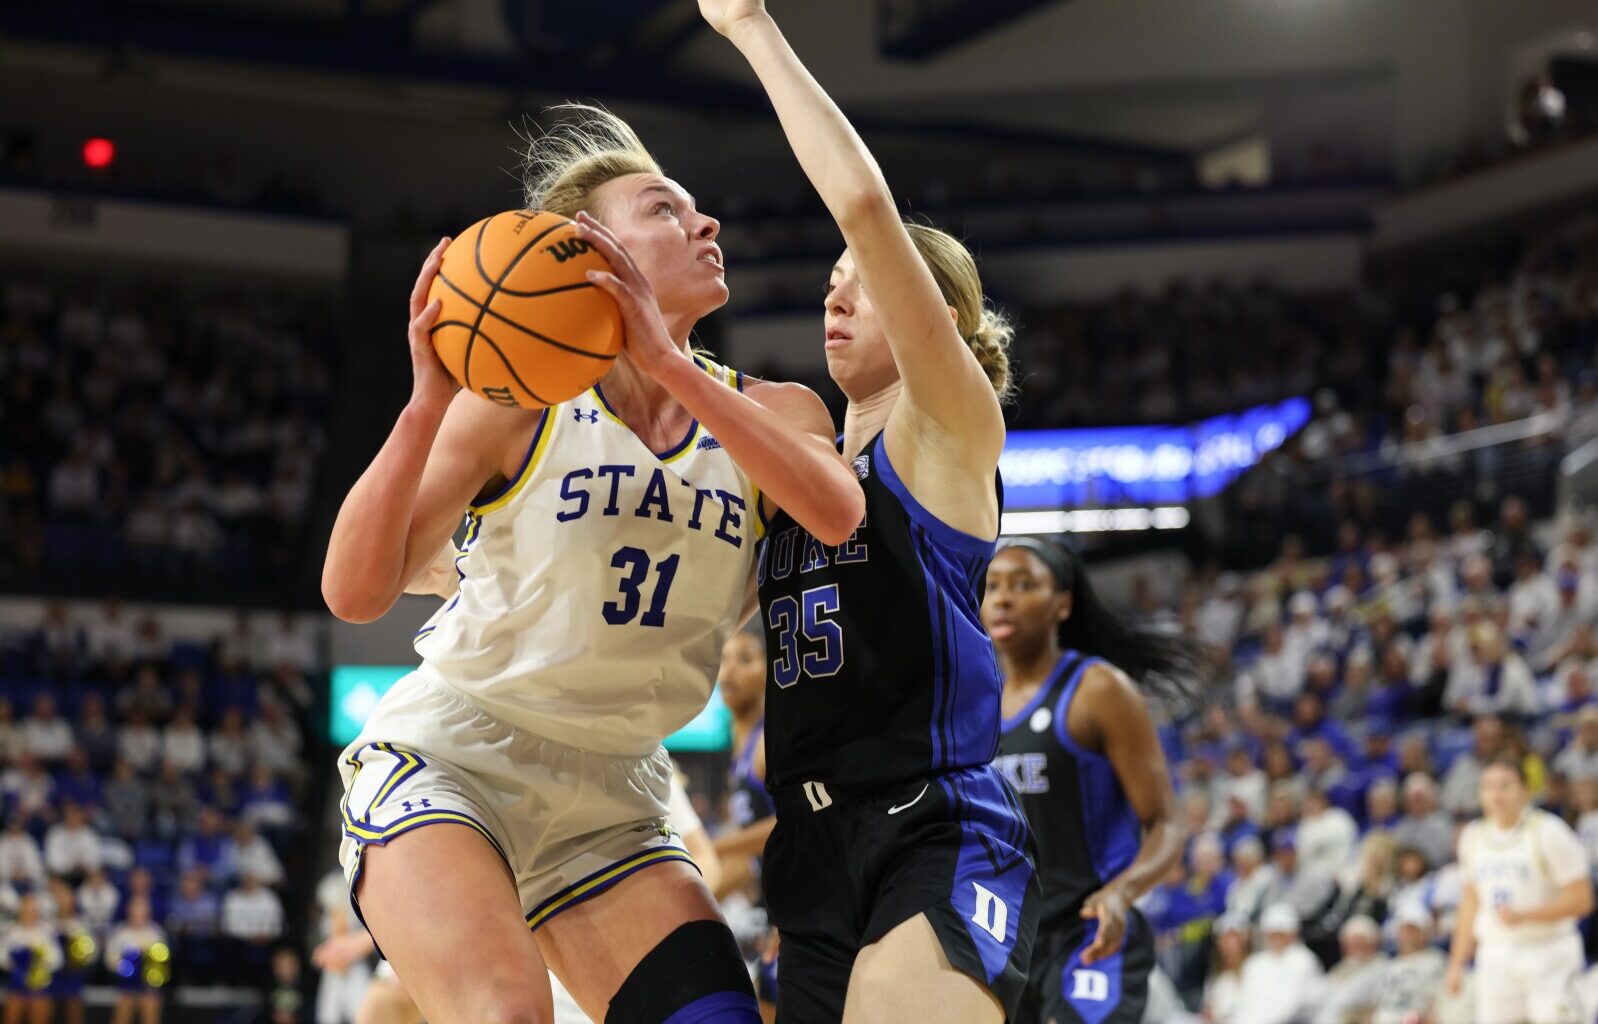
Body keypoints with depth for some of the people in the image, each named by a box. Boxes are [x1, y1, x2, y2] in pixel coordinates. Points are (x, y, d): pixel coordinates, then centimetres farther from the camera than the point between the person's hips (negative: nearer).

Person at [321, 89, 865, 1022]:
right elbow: (355, 593, -16)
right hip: (444, 762, -4)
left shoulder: (771, 413, 2)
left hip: (609, 802, 5)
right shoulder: (521, 403, -10)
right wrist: (429, 401, -28)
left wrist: (666, 362, -30)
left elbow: (838, 513, -23)